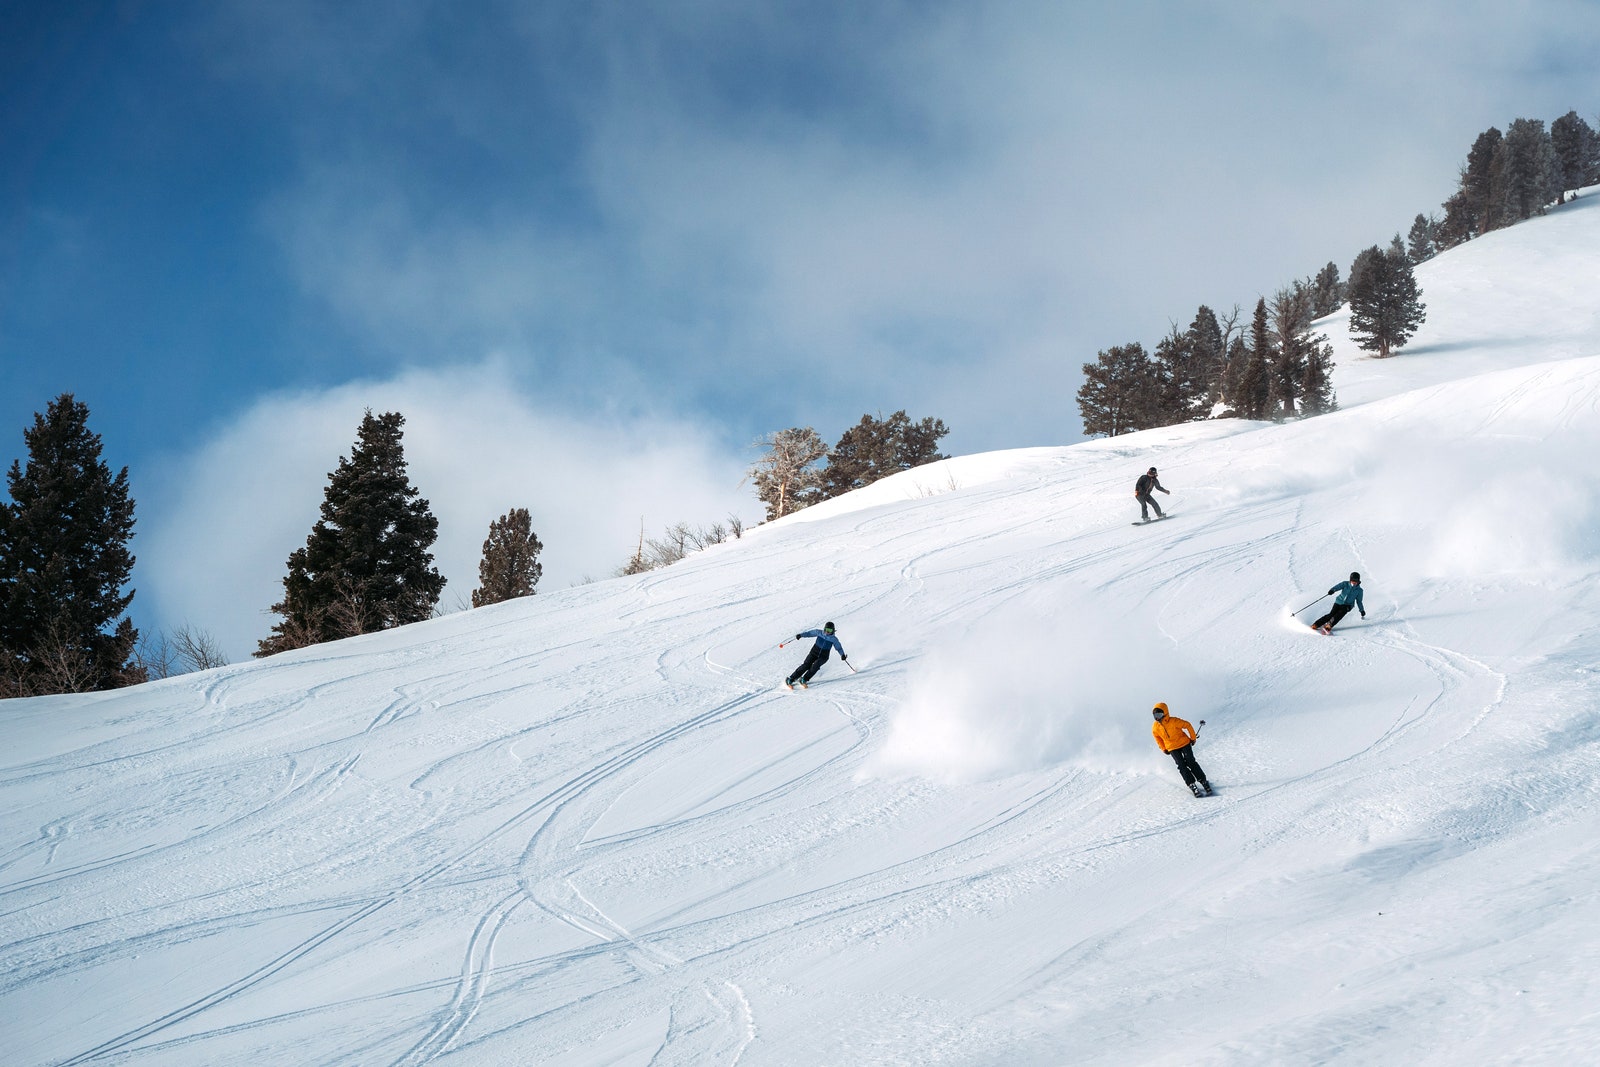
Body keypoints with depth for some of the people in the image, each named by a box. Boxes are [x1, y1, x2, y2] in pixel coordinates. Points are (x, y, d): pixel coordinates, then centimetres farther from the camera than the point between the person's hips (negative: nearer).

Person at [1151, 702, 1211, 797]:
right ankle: (1192, 785, -8)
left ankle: (1203, 781, 0)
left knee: (1191, 763, -9)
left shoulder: (1174, 721, -23)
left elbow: (1187, 726, -12)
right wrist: (1164, 749, 12)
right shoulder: (1156, 727, -10)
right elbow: (1157, 737, 11)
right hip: (1172, 748, 3)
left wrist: (1193, 738, -6)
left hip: (1184, 743, -3)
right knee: (1182, 766, -10)